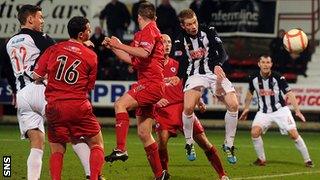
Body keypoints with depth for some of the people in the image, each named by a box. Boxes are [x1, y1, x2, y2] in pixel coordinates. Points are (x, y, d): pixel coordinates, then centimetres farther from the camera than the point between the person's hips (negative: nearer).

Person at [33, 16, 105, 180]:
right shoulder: (91, 56, 0)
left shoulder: (53, 49, 2)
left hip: (54, 107, 2)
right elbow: (89, 87, 8)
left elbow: (36, 76, 0)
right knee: (96, 145, 11)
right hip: (79, 107, -2)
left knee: (57, 150, 14)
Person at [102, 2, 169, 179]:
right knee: (143, 133, 9)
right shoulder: (140, 35, 22)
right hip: (147, 83, 10)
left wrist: (120, 45, -19)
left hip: (151, 83, -10)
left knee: (120, 104, -26)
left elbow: (144, 52, -23)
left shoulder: (150, 30, -6)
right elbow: (131, 59, 30)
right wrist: (113, 47, 26)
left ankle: (121, 149, -36)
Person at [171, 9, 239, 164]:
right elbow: (180, 67, 1)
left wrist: (218, 65, -26)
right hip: (195, 75, -1)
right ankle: (189, 144, -4)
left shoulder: (209, 32, 0)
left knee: (233, 104, -19)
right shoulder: (180, 42, 1)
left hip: (215, 72, 1)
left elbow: (222, 53, -6)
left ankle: (229, 145, -3)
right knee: (188, 107, -28)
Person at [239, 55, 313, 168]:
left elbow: (289, 94, -18)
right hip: (263, 112, 2)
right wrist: (246, 109, 12)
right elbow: (250, 93, 13)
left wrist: (297, 111, -28)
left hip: (280, 110, -2)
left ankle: (307, 160, 2)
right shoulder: (253, 78, -7)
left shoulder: (278, 78, -17)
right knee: (255, 132, -20)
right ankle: (261, 159, -1)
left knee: (294, 134, -12)